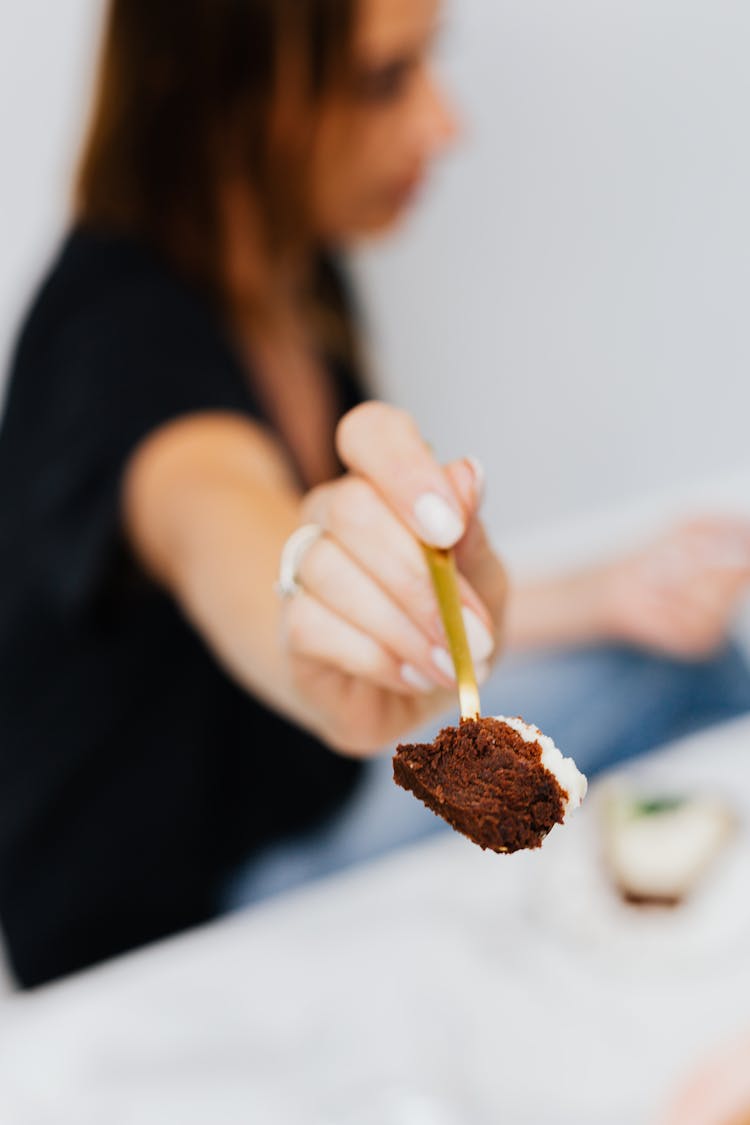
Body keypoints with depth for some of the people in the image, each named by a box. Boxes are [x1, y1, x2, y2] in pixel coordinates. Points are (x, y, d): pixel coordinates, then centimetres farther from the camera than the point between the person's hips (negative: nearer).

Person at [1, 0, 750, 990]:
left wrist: (602, 601, 2)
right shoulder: (121, 332, -27)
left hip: (315, 808, 8)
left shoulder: (296, 275, -1)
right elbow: (205, 518, -50)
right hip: (167, 942, -8)